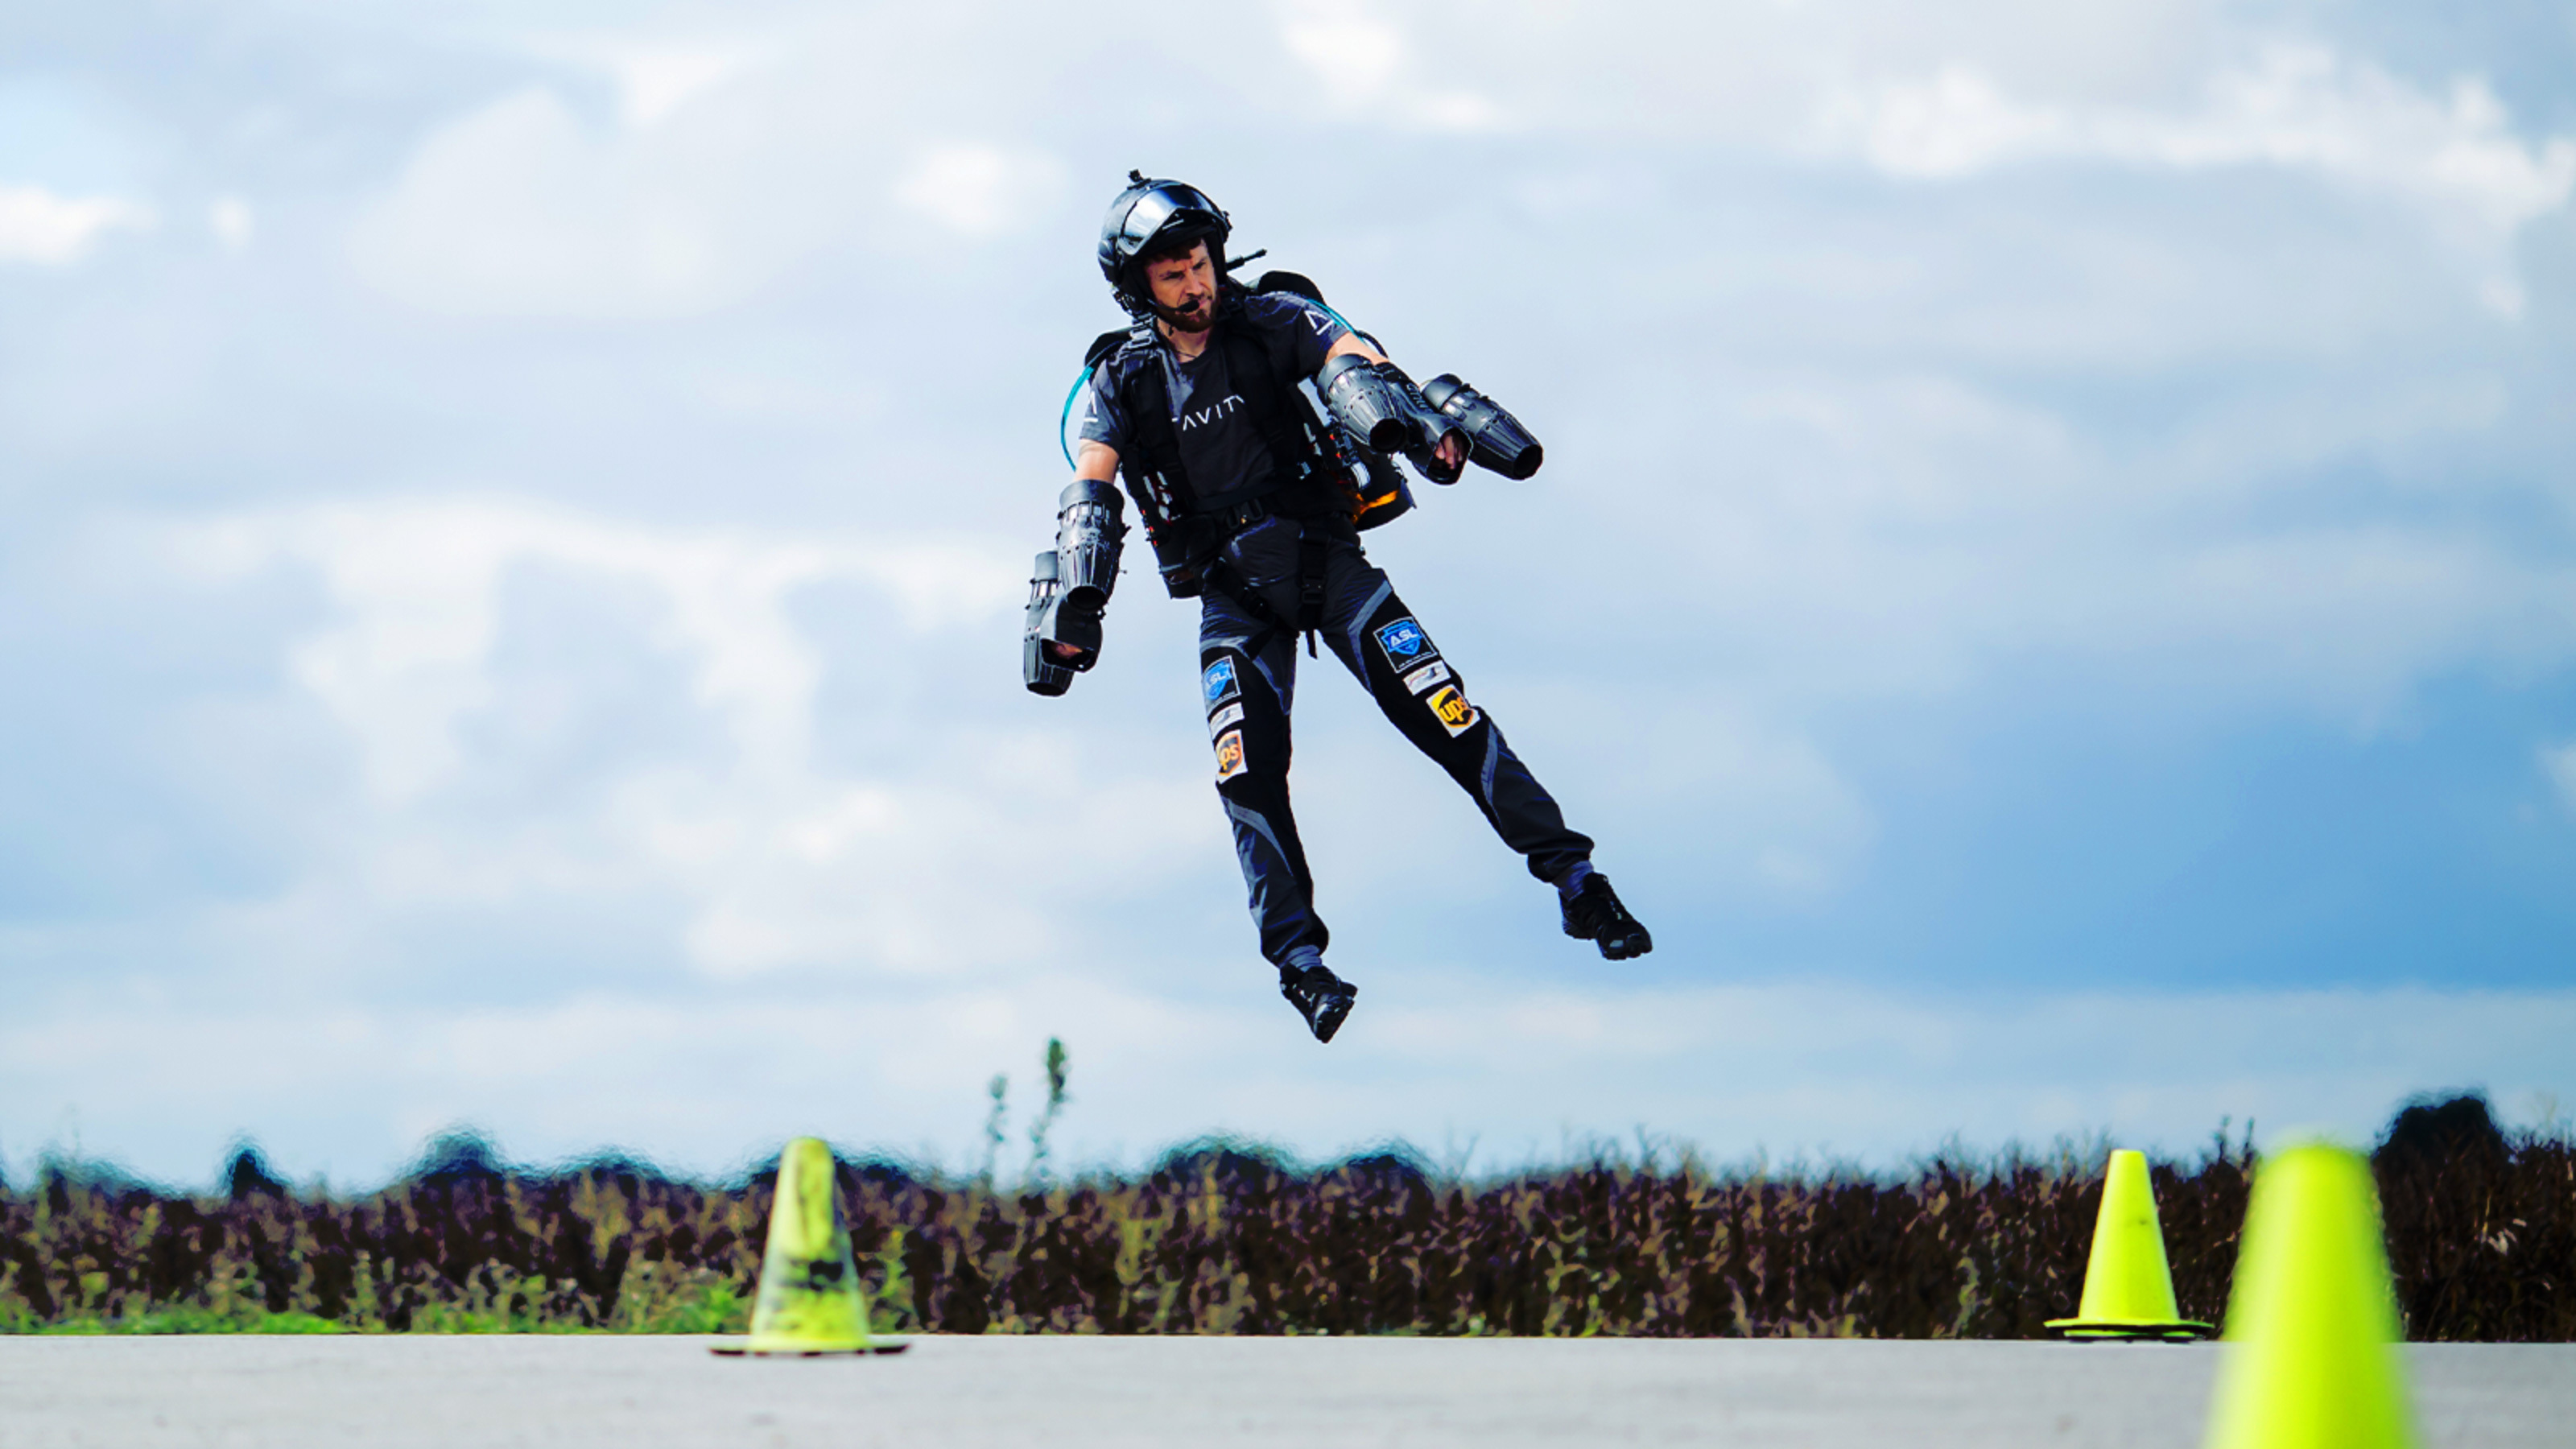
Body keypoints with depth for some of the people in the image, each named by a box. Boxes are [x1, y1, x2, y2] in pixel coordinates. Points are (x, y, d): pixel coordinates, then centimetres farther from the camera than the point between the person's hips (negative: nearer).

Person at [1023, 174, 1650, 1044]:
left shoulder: (1270, 320, -3)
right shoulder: (1120, 381, 0)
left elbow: (1351, 363, -20)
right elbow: (1089, 494, -11)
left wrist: (1415, 422, -41)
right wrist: (1074, 601, -28)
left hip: (1325, 557, -1)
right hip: (1233, 595, 1)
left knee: (1440, 712, -13)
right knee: (1249, 770, -16)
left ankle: (1571, 877, -7)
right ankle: (1297, 956, -8)